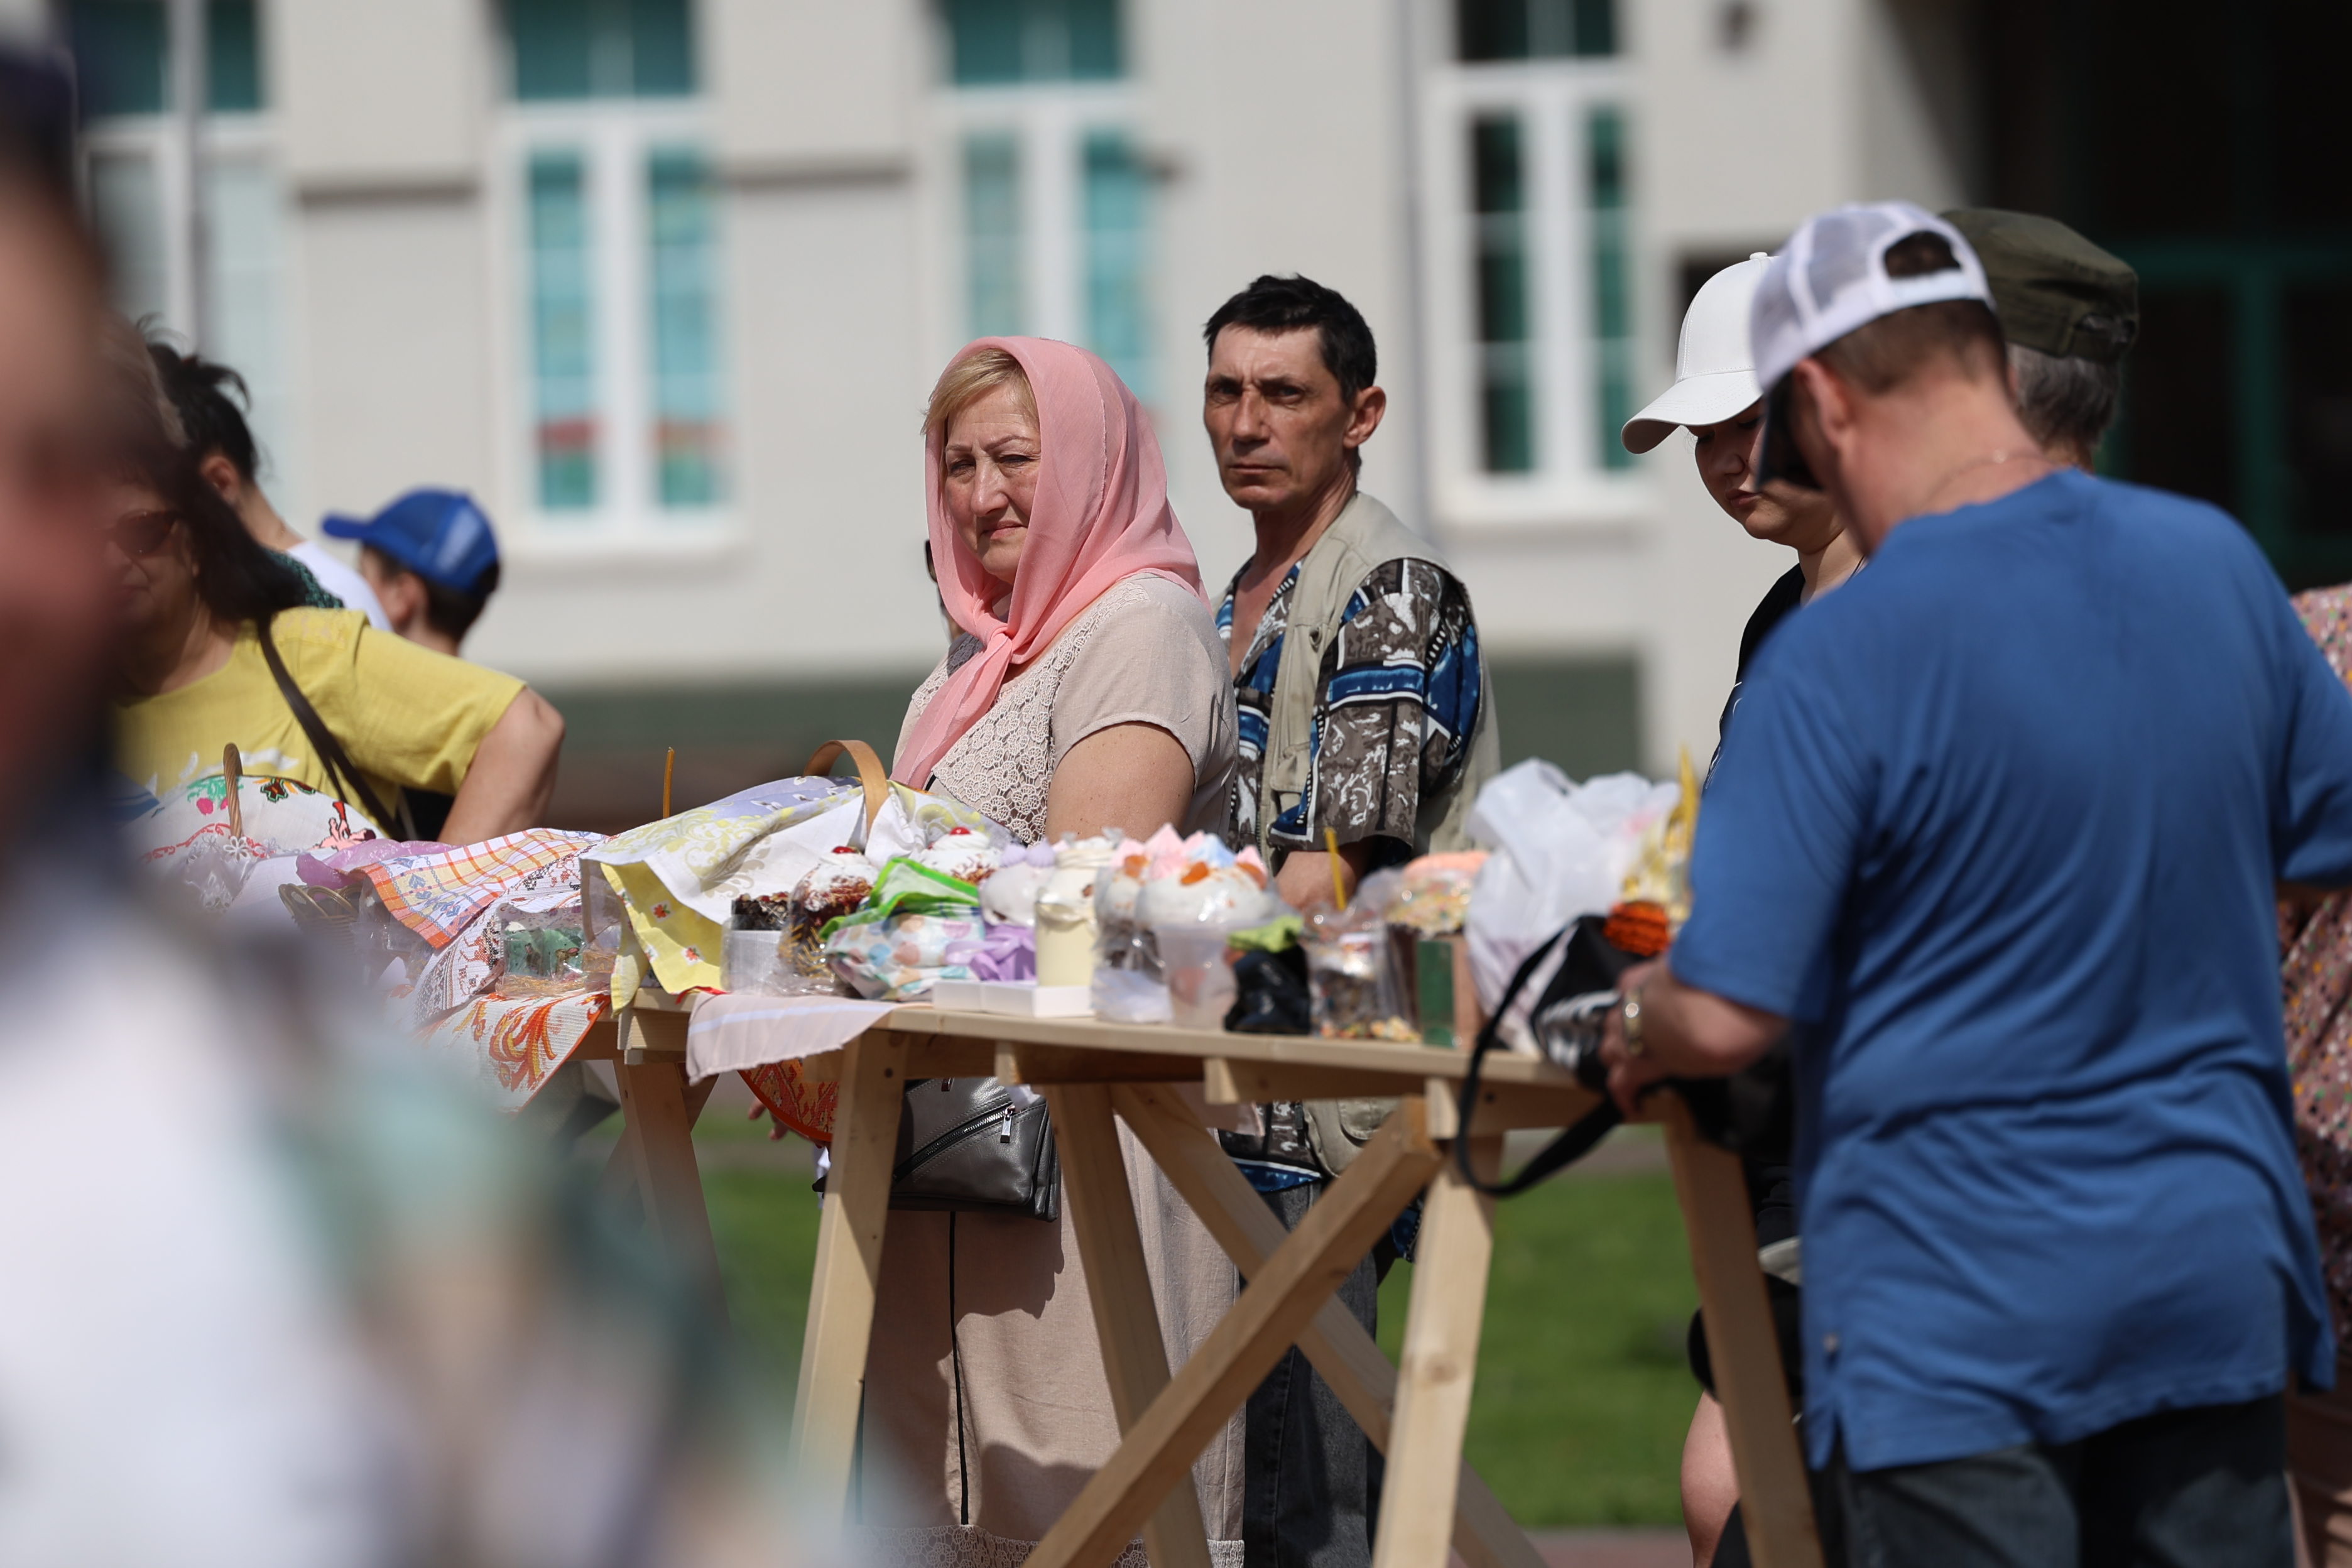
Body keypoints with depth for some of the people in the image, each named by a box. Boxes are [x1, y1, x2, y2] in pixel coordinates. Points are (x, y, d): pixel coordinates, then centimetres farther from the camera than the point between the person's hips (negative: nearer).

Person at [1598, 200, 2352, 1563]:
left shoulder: (1841, 660, -17)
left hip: (1965, 1316, -5)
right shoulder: (2221, 565, 1)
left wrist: (1638, 1027, 5)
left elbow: (1728, 1016, -17)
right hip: (2216, 1273, 5)